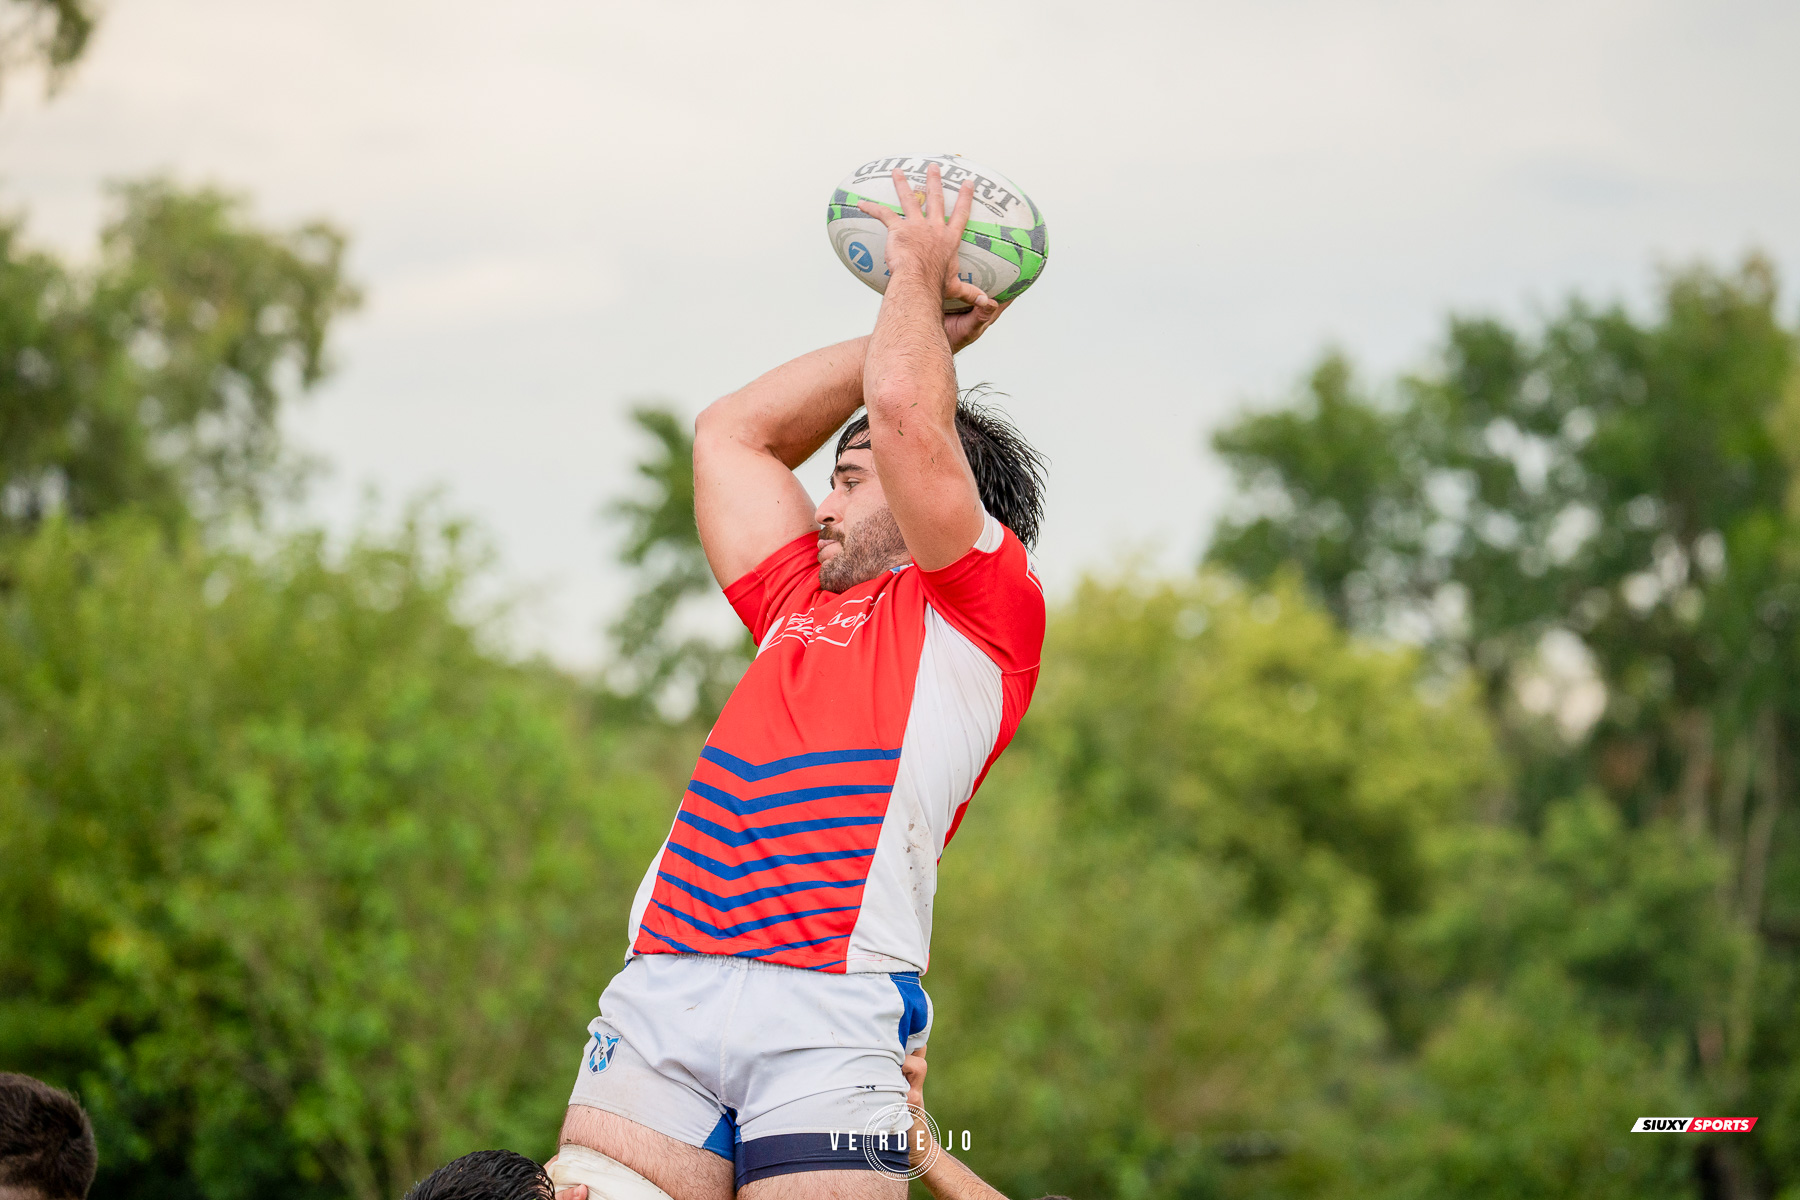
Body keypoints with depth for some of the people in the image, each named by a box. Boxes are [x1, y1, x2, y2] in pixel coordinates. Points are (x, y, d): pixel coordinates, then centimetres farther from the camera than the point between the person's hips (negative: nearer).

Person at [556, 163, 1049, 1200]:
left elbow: (903, 408, -1)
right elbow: (734, 430, 39)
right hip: (660, 991, 6)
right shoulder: (803, 606, 30)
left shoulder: (984, 606, 10)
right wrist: (920, 321, 40)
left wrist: (921, 269, 17)